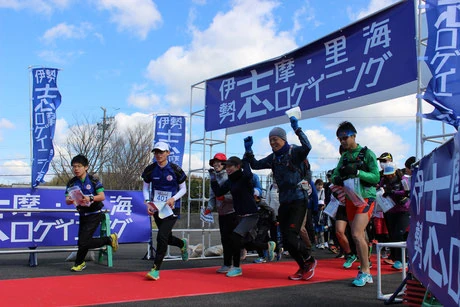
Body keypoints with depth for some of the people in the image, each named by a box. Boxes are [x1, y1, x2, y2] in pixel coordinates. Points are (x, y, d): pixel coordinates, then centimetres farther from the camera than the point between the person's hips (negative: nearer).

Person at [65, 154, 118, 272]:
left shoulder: (93, 180, -8)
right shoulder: (71, 183, 4)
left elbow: (102, 196, -12)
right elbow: (67, 200, 0)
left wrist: (90, 198, -29)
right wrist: (69, 200, -23)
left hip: (94, 215, -6)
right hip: (82, 215, 6)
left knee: (83, 242, -11)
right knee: (82, 241, 5)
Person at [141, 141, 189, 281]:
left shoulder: (175, 169, -10)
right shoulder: (150, 170, -1)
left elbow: (183, 189, 1)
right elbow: (146, 188, 9)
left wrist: (174, 198, -16)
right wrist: (148, 202, -7)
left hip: (172, 208, -4)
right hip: (156, 208, 4)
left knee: (162, 236, -16)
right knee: (167, 237, 15)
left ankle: (156, 269, -6)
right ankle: (183, 244, 49)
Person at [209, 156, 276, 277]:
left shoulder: (245, 178, -14)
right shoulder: (230, 181, 6)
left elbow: (248, 174, -38)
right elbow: (218, 192, 4)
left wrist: (245, 161, -23)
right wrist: (213, 178, 0)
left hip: (251, 215, -8)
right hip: (240, 216, 8)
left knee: (235, 236, -22)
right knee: (247, 243, 13)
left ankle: (236, 268, -9)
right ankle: (269, 245, 40)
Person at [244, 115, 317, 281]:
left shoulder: (295, 152, -8)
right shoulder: (273, 158, 11)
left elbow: (307, 147, -29)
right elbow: (255, 165, 15)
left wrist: (297, 129, -29)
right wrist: (248, 150, 2)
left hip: (298, 200, -7)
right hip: (284, 201, 7)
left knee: (291, 236, -15)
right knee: (285, 240, 7)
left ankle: (310, 260, 11)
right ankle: (303, 268, 25)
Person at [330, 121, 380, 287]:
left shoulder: (367, 154, -6)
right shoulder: (344, 157, 12)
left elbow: (376, 177, -11)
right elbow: (335, 175, 10)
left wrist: (357, 172, -23)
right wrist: (338, 179, -13)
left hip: (365, 198, -6)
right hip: (350, 199, 6)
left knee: (357, 235, -18)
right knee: (359, 237, 9)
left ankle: (365, 271, -5)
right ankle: (366, 273, 18)